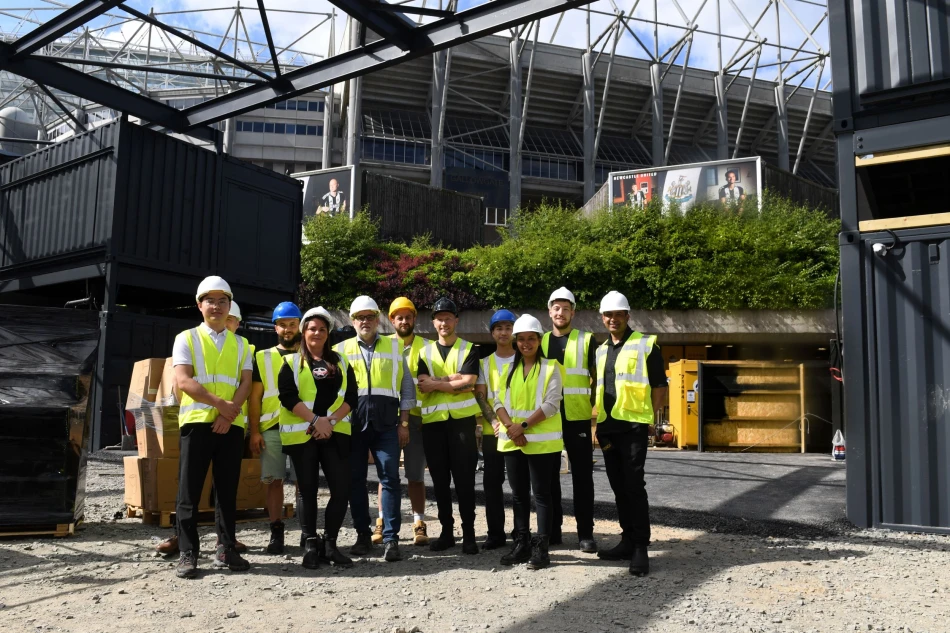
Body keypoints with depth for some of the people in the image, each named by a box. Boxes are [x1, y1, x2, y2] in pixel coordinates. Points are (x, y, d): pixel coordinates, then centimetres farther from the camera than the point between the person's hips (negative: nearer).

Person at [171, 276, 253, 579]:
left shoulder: (241, 344, 15)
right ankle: (187, 553, 6)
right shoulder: (186, 338, 6)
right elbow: (183, 381, -6)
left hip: (231, 424, 3)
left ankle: (225, 550, 14)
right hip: (197, 421, -2)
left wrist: (229, 412, -12)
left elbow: (245, 383, 5)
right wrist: (220, 403, -14)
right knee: (189, 491, -1)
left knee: (227, 490, 6)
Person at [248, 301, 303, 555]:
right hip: (271, 428, 1)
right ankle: (276, 532, 9)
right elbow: (255, 398, 8)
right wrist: (254, 431, -1)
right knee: (273, 481, 1)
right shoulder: (262, 358, 11)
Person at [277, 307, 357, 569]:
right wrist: (315, 420, -15)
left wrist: (330, 421, -10)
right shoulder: (292, 362, 7)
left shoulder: (341, 363, 14)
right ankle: (311, 545, 12)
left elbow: (351, 397, 5)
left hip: (335, 433, 2)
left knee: (342, 488, -5)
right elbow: (287, 396, -6)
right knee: (308, 490, 3)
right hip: (302, 434, -2)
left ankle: (329, 543, 9)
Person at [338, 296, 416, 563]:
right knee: (355, 480, 6)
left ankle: (390, 539, -3)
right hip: (352, 423, 1)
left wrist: (403, 423, 3)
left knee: (390, 478, -6)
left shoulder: (395, 346, 10)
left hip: (386, 423, -1)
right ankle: (363, 535, 17)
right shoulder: (342, 349, 11)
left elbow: (406, 386, 9)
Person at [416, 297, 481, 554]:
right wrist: (454, 380, -12)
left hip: (461, 420, -3)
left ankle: (469, 532, 8)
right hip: (433, 421, 3)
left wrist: (436, 383, -10)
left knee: (464, 478, 0)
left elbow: (468, 383, -11)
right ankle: (446, 531, 18)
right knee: (440, 480, 8)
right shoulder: (425, 351, 11)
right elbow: (423, 386, -4)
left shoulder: (469, 349, 4)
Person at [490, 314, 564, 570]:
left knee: (542, 494, -1)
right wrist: (511, 428, -12)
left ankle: (541, 548, 4)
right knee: (519, 495, 10)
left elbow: (551, 404, -11)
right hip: (512, 441, 5)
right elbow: (499, 401, 4)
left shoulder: (550, 367, -1)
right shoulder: (509, 368, 12)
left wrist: (524, 425, -18)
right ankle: (522, 544, 19)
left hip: (542, 441, -4)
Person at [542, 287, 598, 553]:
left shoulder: (587, 340, 3)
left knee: (582, 476, 1)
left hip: (577, 418, -3)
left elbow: (597, 378, 5)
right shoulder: (540, 342, 11)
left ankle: (585, 532, 9)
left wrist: (593, 404, -6)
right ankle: (552, 529, 18)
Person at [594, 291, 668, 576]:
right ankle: (628, 541, 20)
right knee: (619, 487, 11)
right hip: (607, 426, 7)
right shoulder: (600, 351, 15)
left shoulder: (645, 344, -3)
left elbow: (660, 386, -4)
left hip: (633, 425, -6)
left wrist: (649, 417, -8)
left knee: (634, 485, -8)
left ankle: (641, 548, -1)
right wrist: (597, 418, 11)